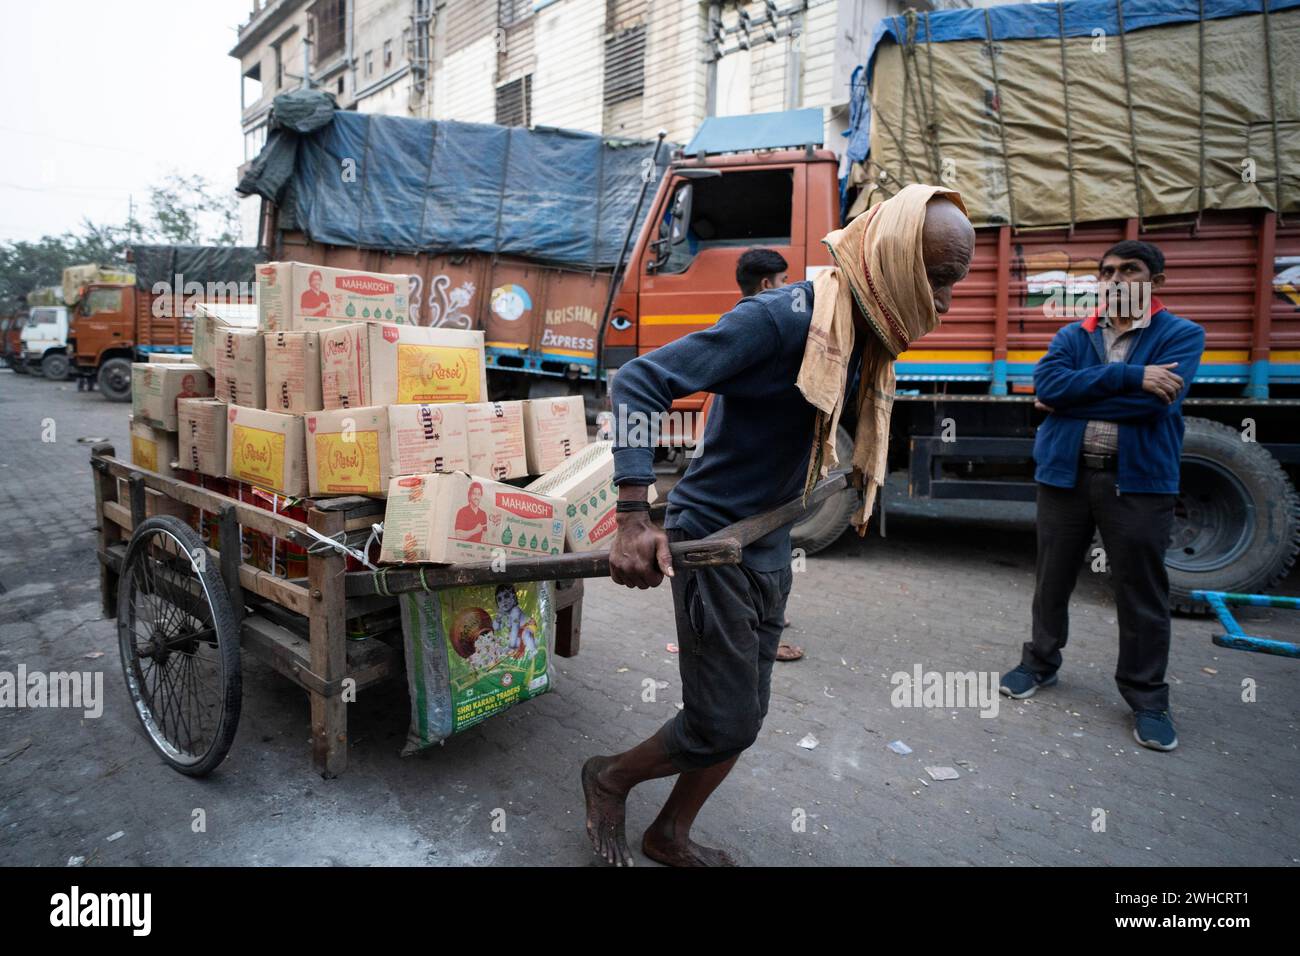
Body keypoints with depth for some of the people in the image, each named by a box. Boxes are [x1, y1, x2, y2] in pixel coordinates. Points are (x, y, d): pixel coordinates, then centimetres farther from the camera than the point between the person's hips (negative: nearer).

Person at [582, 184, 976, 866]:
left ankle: (670, 837, 37)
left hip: (771, 549, 9)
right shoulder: (779, 318, -23)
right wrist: (634, 518, -31)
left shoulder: (866, 336, 4)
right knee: (722, 727, 0)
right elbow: (639, 381, -25)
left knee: (743, 721, 16)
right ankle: (609, 777, 29)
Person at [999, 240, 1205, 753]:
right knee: (1052, 578, 13)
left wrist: (1074, 400, -11)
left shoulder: (1181, 335, 0)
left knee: (1142, 593, 5)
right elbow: (1048, 383, -12)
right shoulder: (1072, 336, 9)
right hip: (1064, 474, 3)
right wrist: (1128, 375, -19)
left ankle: (1147, 698, 21)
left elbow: (1154, 402, -18)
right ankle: (1040, 662, 32)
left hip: (1140, 481, -3)